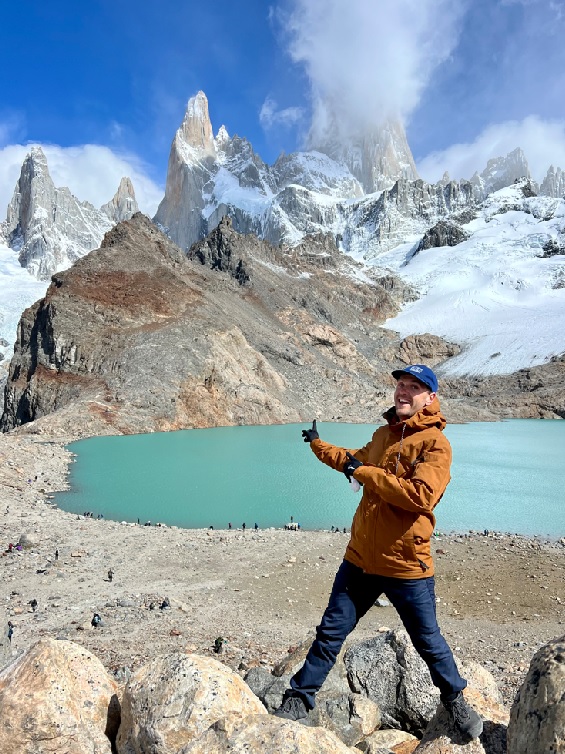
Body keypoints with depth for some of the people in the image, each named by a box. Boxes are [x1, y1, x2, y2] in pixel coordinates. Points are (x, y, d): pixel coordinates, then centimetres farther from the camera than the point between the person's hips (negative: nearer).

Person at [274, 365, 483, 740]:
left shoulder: (436, 443, -14)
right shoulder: (383, 434, 7)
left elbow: (422, 496, -28)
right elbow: (357, 459, 28)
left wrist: (364, 473, -22)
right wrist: (320, 446, 39)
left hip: (407, 567, -5)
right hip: (360, 558, 5)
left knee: (429, 641, 17)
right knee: (331, 632, 11)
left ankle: (455, 699, 43)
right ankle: (299, 699, 27)